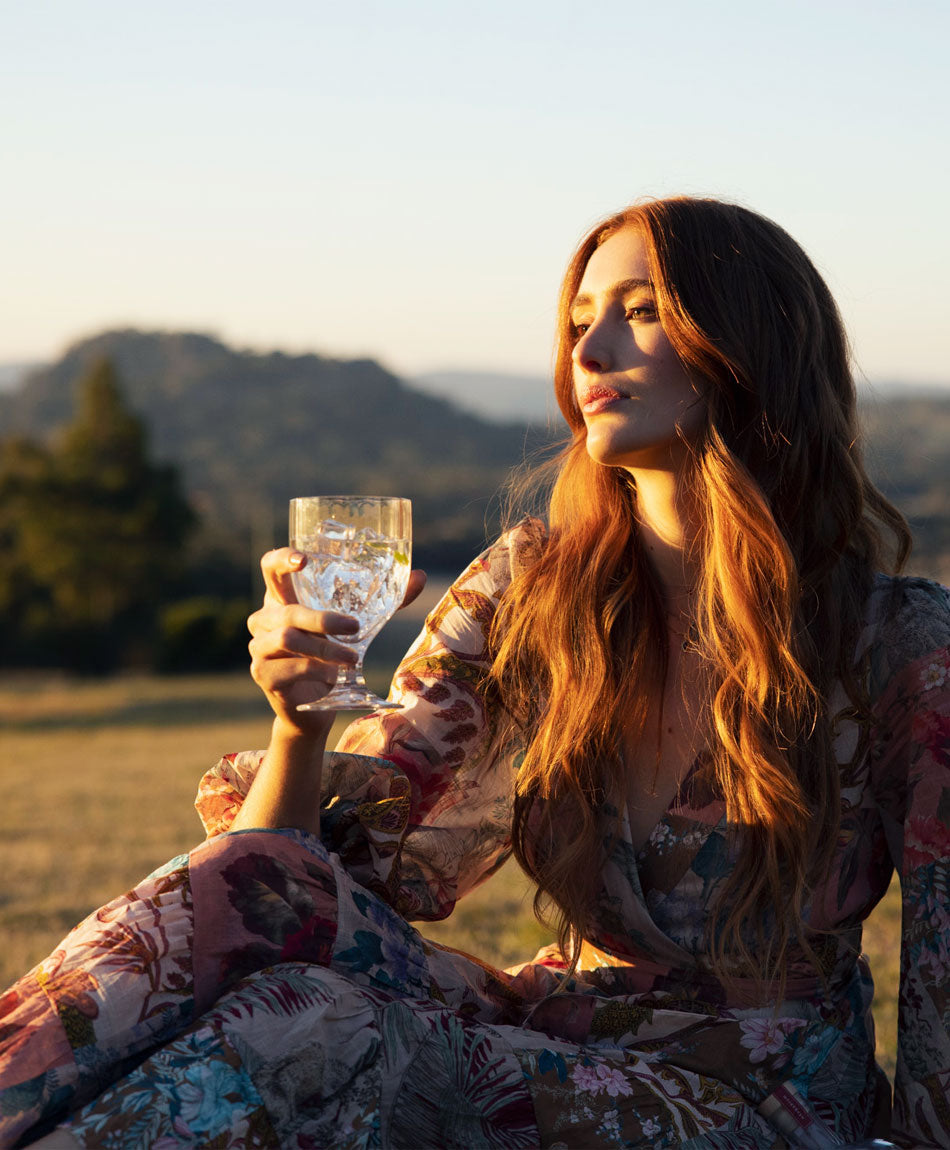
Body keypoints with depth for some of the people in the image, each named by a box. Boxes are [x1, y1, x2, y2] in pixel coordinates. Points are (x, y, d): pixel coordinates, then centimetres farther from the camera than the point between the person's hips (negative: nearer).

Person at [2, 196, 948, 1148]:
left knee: (327, 1030, -32)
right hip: (559, 1049, 4)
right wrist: (299, 723, -21)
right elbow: (333, 864, -1)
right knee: (256, 879, -26)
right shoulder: (531, 591, 1)